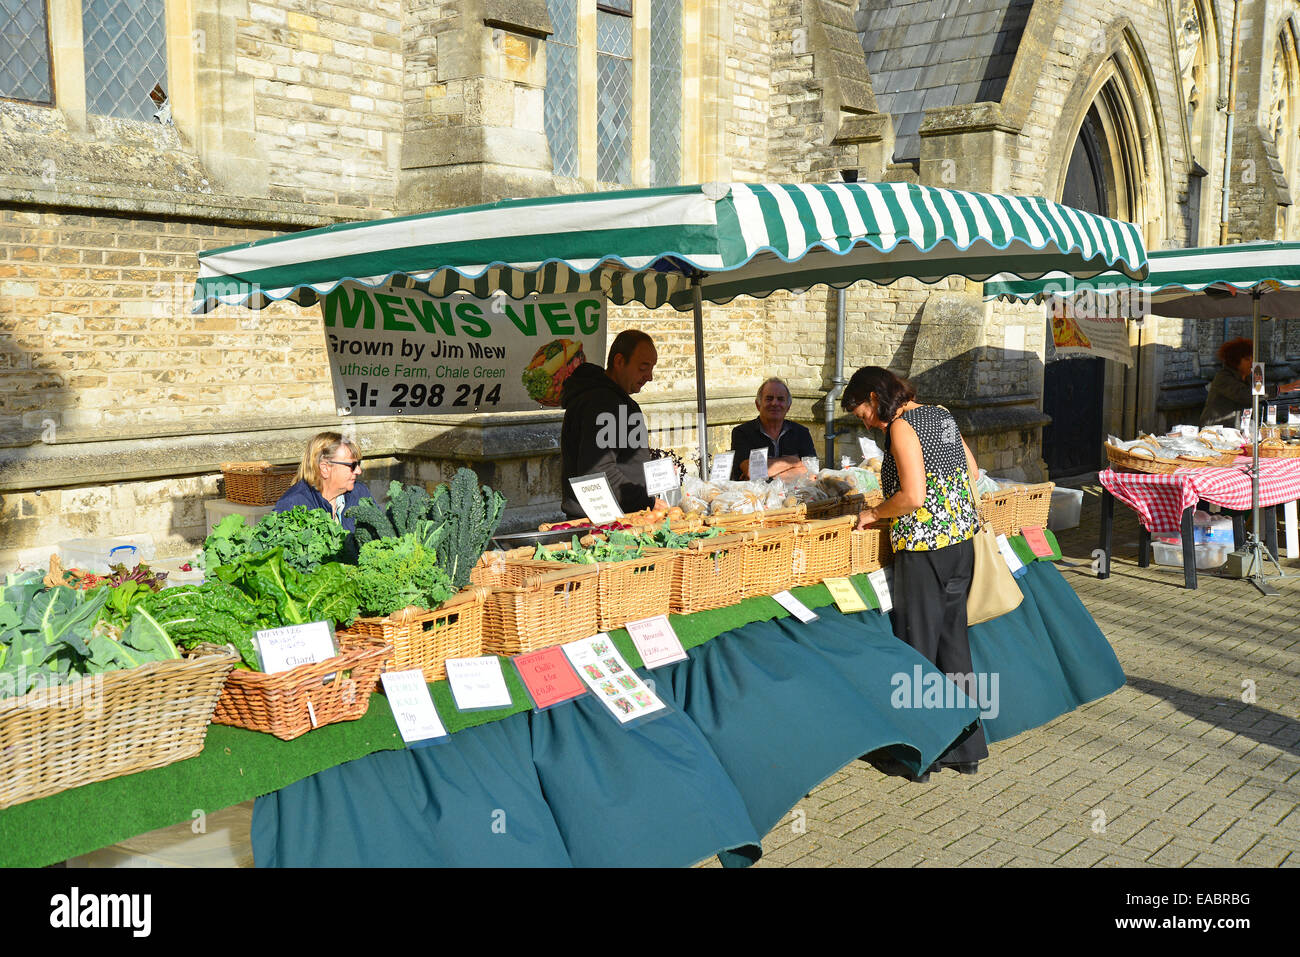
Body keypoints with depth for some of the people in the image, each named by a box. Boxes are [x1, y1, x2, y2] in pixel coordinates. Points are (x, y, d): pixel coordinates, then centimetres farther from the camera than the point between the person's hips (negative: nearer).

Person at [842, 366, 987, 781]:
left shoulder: (901, 426, -13)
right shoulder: (942, 416, 12)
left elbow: (912, 496, -20)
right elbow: (972, 471, 20)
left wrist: (874, 513, -5)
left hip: (924, 547, -8)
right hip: (962, 540, 9)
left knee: (918, 649, 2)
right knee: (953, 641, 15)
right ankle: (965, 749, 23)